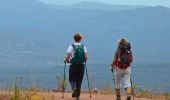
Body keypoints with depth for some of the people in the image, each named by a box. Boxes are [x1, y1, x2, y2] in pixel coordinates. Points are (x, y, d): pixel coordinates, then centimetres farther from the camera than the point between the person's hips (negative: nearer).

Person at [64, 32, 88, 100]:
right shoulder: (83, 47, 1)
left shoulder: (71, 47, -6)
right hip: (81, 66, 2)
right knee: (79, 81, 11)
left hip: (73, 65, -2)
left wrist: (65, 60, 12)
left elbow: (67, 57, -10)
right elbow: (86, 58, 0)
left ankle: (74, 88, -25)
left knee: (72, 79, 7)